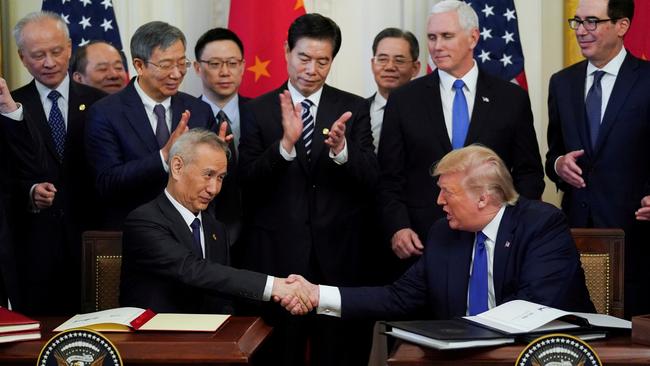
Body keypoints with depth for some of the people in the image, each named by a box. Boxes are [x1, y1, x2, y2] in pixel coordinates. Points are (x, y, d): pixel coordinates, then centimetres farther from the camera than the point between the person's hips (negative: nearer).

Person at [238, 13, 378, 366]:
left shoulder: (354, 109, 4)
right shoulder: (257, 111, 2)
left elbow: (370, 179, -4)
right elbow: (247, 181, -8)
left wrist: (341, 149, -24)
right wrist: (285, 144, -23)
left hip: (338, 257, 1)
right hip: (278, 255, -1)